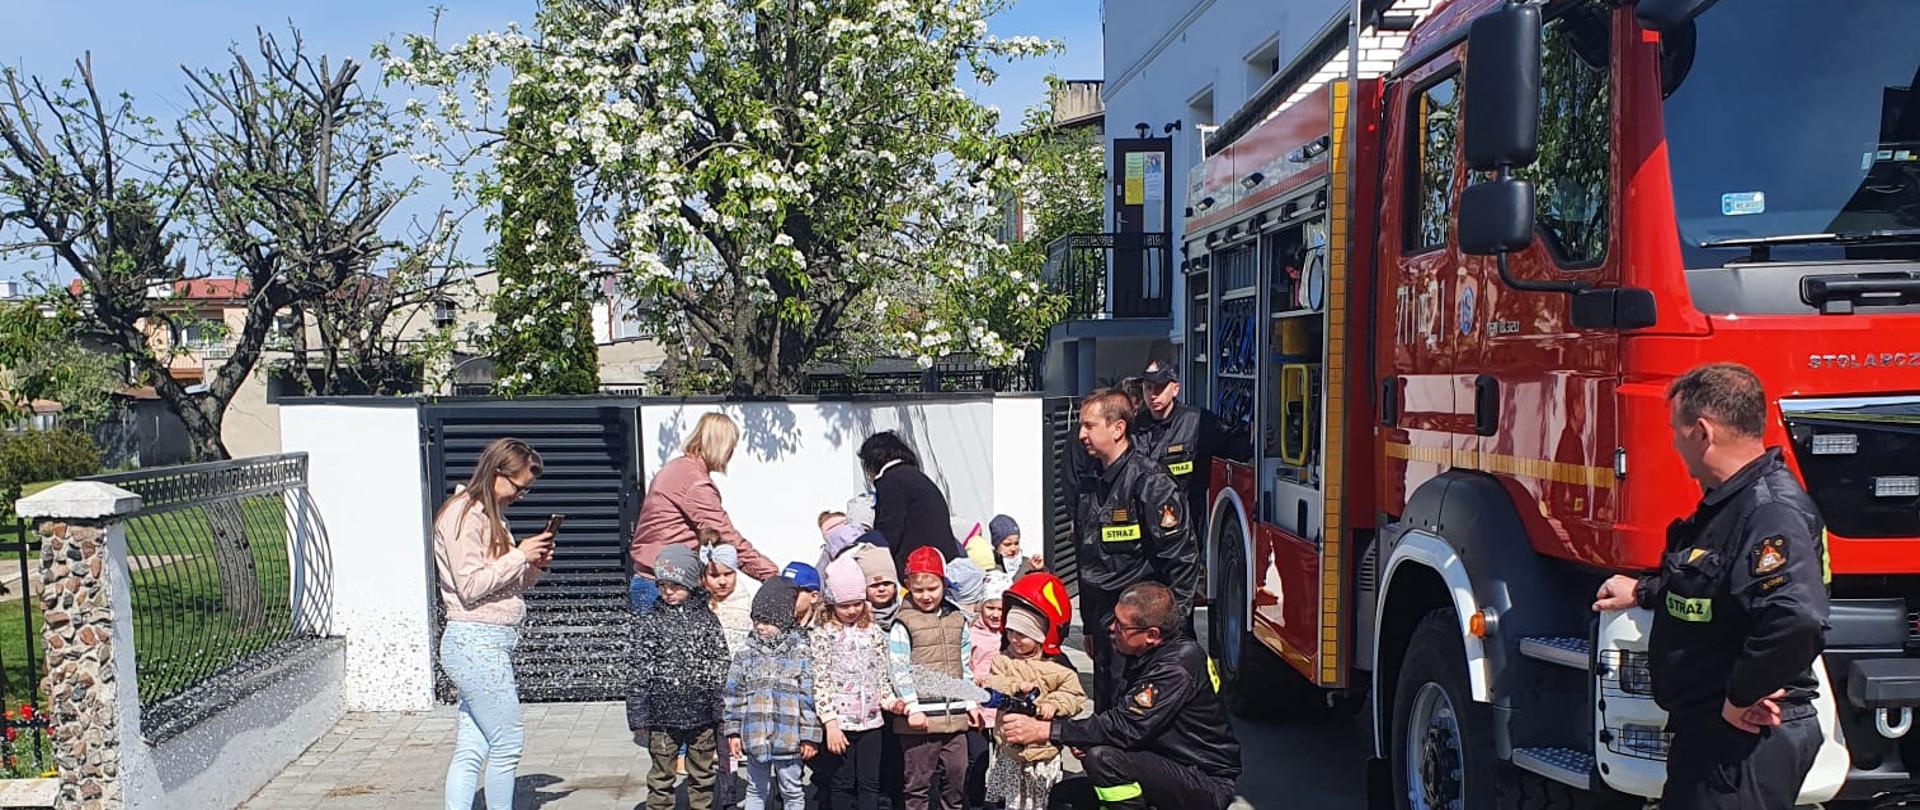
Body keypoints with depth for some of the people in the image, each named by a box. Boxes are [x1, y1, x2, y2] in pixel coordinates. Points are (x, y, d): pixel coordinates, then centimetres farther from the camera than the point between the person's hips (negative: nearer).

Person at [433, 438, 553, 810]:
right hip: (476, 643, -9)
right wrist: (519, 555, -13)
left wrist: (534, 566, 2)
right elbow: (471, 586, -17)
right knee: (507, 742, -2)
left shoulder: (490, 516, 18)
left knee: (472, 747, 8)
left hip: (490, 644, 9)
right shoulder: (463, 514, -10)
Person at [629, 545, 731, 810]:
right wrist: (638, 719, -6)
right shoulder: (646, 623, -3)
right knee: (661, 779, 8)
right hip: (662, 717, -1)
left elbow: (720, 669, 3)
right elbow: (636, 674, -4)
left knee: (702, 777, 13)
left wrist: (721, 712, 1)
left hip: (703, 717, 2)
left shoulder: (707, 619, 1)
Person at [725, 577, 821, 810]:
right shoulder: (745, 653, 4)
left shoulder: (802, 652, -6)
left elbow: (810, 697, -6)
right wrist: (734, 731, 4)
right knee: (756, 790, 16)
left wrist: (810, 736, -8)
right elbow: (735, 695, 7)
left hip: (789, 738, -3)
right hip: (755, 737, 3)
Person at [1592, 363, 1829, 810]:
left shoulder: (1772, 513, -24)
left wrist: (1741, 697, -27)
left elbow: (1796, 620, -38)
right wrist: (1643, 591, 36)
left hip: (1745, 741, -10)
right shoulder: (1731, 501, 10)